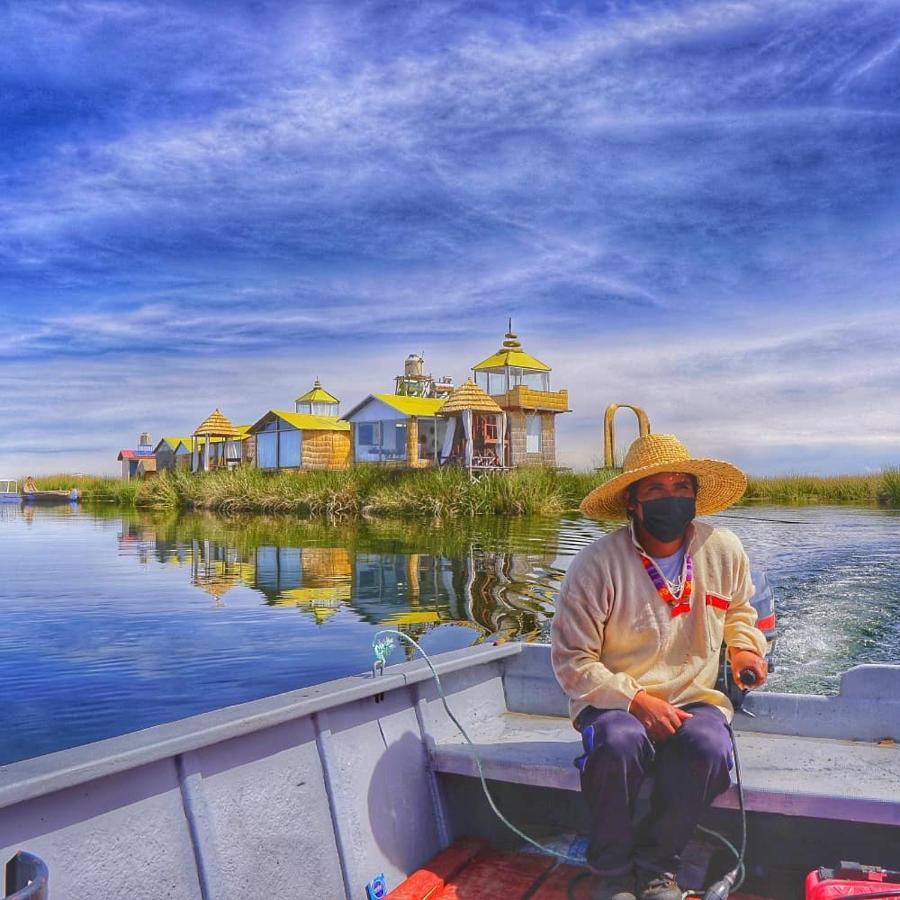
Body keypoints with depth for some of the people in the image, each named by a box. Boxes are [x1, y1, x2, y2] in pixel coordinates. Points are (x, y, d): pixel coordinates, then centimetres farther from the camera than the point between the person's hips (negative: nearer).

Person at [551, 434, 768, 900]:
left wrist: (744, 646, 4)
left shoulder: (724, 550, 0)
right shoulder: (597, 564, -15)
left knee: (710, 748, -31)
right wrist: (636, 701, -21)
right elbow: (572, 659, -11)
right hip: (616, 701, -3)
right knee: (618, 743, -36)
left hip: (695, 698, 3)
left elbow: (738, 607, 24)